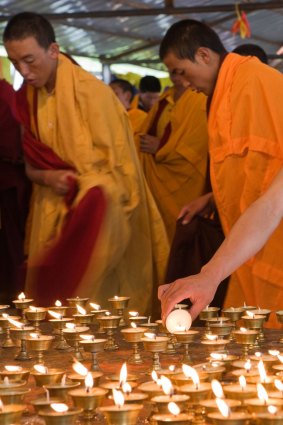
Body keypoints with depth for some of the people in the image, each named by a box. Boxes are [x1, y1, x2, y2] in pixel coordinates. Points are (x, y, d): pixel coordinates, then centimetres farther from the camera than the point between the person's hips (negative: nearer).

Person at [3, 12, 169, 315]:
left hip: (96, 218, -5)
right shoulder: (26, 98, 4)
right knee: (51, 295, 3)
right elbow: (30, 164, 9)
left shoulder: (91, 92, -14)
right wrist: (46, 177, -12)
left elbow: (116, 167, -12)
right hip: (51, 217, 5)